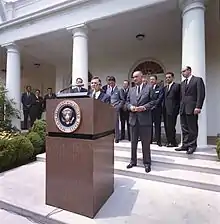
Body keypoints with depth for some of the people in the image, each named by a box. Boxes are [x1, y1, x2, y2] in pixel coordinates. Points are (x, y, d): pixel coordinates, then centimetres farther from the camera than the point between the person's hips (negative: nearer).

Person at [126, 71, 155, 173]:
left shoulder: (149, 88, 2)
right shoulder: (131, 90, 16)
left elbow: (153, 101, -3)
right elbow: (127, 102, 14)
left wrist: (144, 107, -17)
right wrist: (130, 107, -7)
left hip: (145, 119, -4)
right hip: (133, 119, 5)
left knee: (146, 143, 4)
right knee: (133, 142, 13)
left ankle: (147, 163, 19)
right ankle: (133, 161, 28)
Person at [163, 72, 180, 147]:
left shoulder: (177, 85, -1)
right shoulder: (165, 87, 20)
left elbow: (179, 98, -5)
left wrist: (177, 109, -11)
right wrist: (163, 109, 7)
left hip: (172, 110, -7)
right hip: (165, 110, 7)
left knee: (171, 126, -6)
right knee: (166, 126, 8)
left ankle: (173, 142, 6)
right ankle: (169, 141, 18)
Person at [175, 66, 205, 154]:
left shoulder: (198, 80, 1)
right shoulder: (182, 83, 21)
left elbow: (201, 94, -8)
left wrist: (198, 107, -16)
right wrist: (180, 107, 11)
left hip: (192, 109, -6)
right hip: (183, 109, 6)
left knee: (192, 129, 1)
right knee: (184, 129, 8)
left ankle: (192, 146, 12)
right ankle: (185, 145, 16)